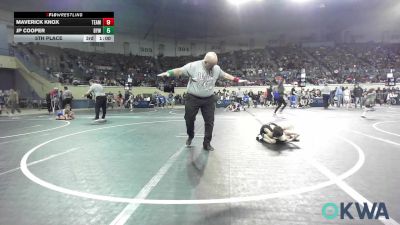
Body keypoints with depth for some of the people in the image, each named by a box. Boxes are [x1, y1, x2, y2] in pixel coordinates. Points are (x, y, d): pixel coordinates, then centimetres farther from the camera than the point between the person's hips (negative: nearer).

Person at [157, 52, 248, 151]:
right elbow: (180, 71, -13)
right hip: (193, 98, -2)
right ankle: (190, 136, 38)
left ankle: (207, 143, 18)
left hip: (209, 99, 3)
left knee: (209, 122, 3)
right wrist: (168, 73, -27)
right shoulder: (193, 66, -12)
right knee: (189, 119, 8)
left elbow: (225, 75, 15)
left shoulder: (216, 68, 1)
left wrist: (237, 80, 16)